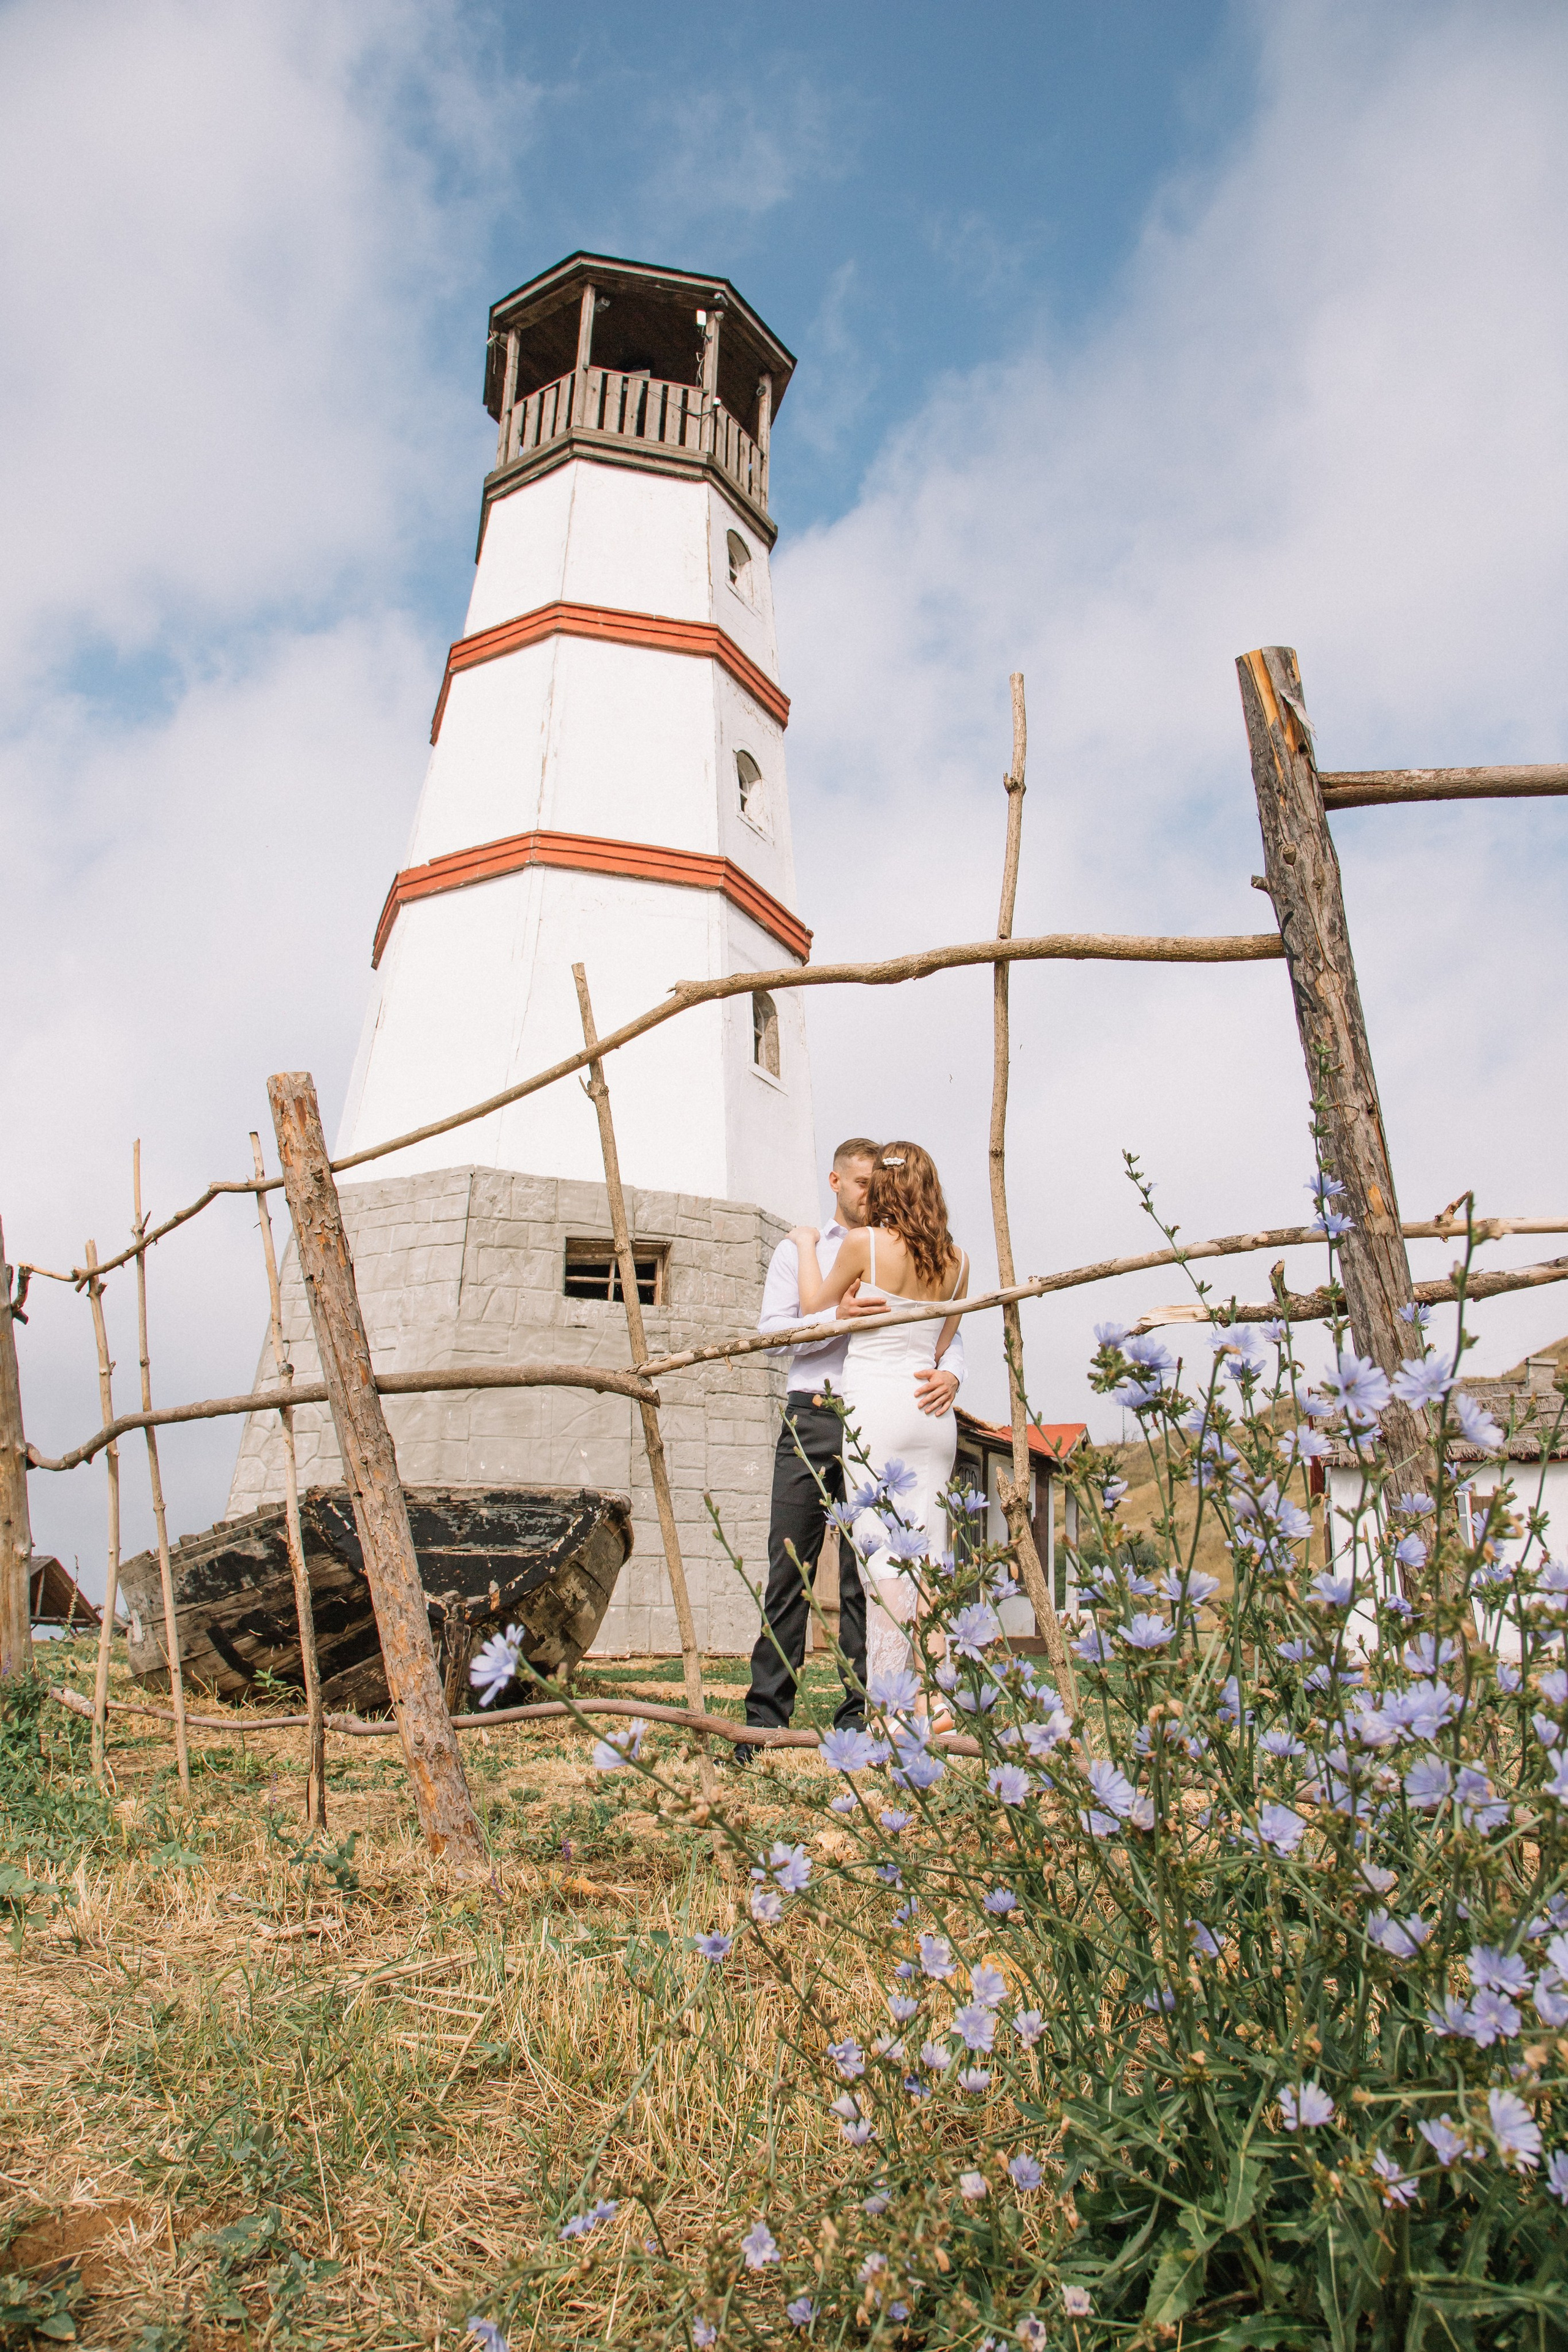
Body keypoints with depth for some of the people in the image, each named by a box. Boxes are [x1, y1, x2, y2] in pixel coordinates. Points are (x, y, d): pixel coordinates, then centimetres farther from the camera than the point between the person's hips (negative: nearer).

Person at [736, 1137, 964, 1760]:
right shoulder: (800, 1248, 16)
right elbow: (770, 1327, 2)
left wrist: (949, 1374, -16)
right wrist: (836, 1320, -17)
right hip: (811, 1420, 0)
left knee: (865, 1578, 1)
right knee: (789, 1571, -2)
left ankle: (858, 1718, 6)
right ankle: (765, 1718, 2)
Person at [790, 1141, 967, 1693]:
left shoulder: (865, 1243, -6)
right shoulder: (956, 1260, 8)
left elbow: (814, 1307, 9)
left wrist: (807, 1245, 22)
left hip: (876, 1406, -5)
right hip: (933, 1409, 5)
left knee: (883, 1558, -5)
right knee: (930, 1560, 8)